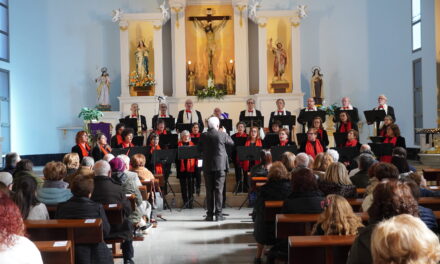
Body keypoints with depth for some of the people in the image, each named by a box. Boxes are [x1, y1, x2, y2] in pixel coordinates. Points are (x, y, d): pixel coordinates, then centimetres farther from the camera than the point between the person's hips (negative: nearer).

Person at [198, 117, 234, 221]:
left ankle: (210, 214, 9)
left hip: (207, 166, 1)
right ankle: (218, 214, 1)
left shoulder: (204, 136, -3)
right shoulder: (222, 135, -7)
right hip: (220, 165, -1)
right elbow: (231, 143, 10)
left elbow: (199, 149, 6)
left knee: (209, 190, 7)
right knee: (219, 189, 2)